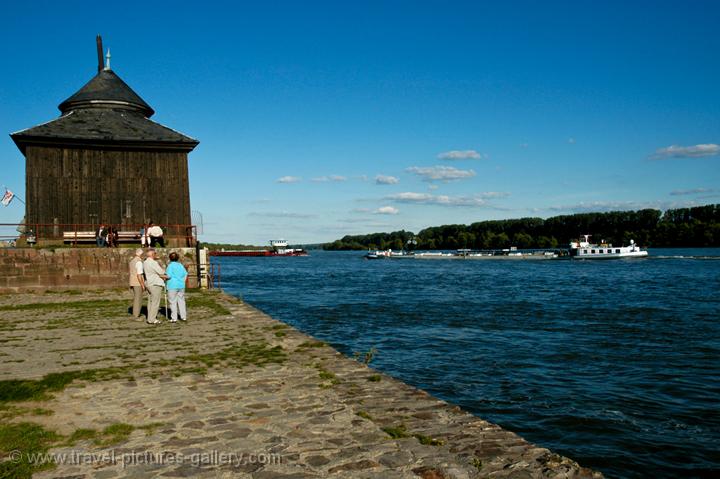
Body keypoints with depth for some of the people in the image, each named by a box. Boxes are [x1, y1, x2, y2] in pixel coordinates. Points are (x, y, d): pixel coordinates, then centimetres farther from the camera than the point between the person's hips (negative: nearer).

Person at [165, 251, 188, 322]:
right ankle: (183, 316, 13)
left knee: (173, 302, 1)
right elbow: (185, 274, 9)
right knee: (181, 301, 11)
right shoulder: (180, 265, 7)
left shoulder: (170, 266, -9)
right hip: (181, 286, 5)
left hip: (173, 286, -5)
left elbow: (168, 276, -15)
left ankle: (174, 318, 2)